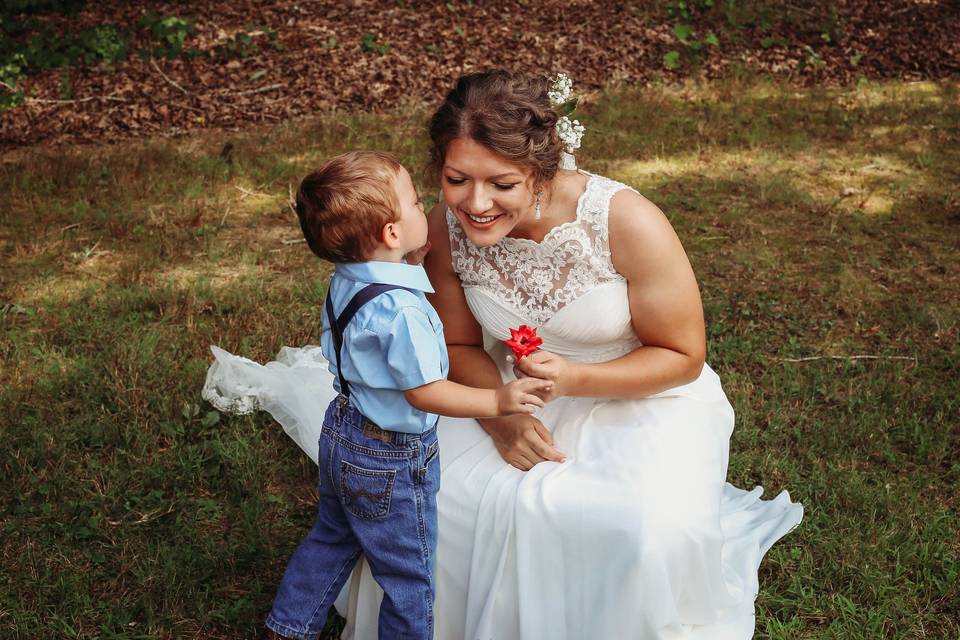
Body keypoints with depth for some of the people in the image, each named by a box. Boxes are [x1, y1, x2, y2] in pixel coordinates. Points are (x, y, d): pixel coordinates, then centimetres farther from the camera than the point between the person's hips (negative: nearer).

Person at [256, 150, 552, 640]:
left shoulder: (346, 280, -5)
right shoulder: (401, 310, -33)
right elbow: (424, 392, -28)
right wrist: (498, 401, -23)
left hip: (342, 435, 9)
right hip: (392, 462, -9)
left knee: (331, 538, 29)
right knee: (408, 577, 12)